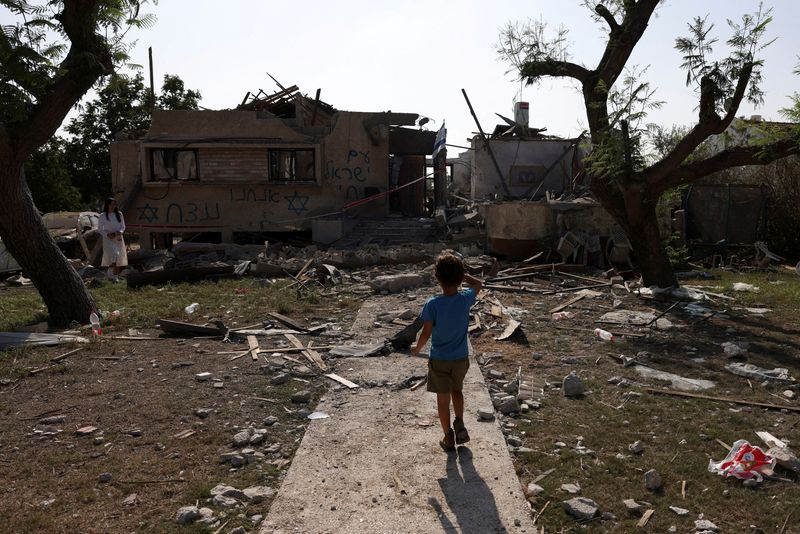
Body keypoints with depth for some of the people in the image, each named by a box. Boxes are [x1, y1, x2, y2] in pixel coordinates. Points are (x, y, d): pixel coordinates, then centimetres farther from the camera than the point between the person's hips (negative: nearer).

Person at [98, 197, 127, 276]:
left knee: (119, 260, 2)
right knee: (114, 255, -24)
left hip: (118, 239, 4)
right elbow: (99, 229, 3)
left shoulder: (119, 214, 9)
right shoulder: (103, 216, 1)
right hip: (108, 239, -4)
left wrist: (120, 232, -10)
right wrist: (107, 234, -14)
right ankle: (113, 275, -24)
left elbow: (123, 226, 12)